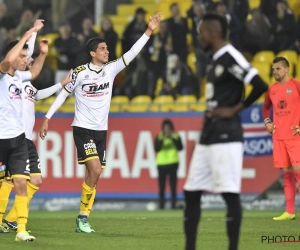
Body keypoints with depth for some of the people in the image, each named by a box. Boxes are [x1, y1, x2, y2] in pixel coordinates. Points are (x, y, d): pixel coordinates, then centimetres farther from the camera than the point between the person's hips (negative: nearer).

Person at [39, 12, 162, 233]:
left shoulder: (111, 69, 2)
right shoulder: (80, 73, -8)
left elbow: (132, 54, -5)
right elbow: (63, 94, 2)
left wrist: (149, 31, -13)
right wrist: (47, 119, 2)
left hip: (101, 130, 5)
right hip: (83, 129, -5)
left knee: (93, 176, 3)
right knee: (95, 170, -19)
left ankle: (83, 218, 9)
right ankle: (83, 216, -9)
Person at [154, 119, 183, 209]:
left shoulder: (175, 136, 6)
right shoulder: (159, 137, 7)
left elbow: (180, 148, -5)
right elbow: (156, 148, -5)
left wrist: (173, 138, -15)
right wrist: (161, 139, -18)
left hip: (173, 163, -1)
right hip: (161, 163, 1)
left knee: (173, 186, -3)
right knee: (161, 186, 0)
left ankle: (173, 205, -3)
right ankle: (161, 205, 2)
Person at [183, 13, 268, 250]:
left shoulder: (231, 58, -12)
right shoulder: (216, 61, 16)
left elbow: (260, 86, -21)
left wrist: (235, 109, -14)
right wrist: (209, 114, 12)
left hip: (226, 135, -10)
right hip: (208, 136, 10)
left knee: (230, 193, -8)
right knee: (191, 192, 10)